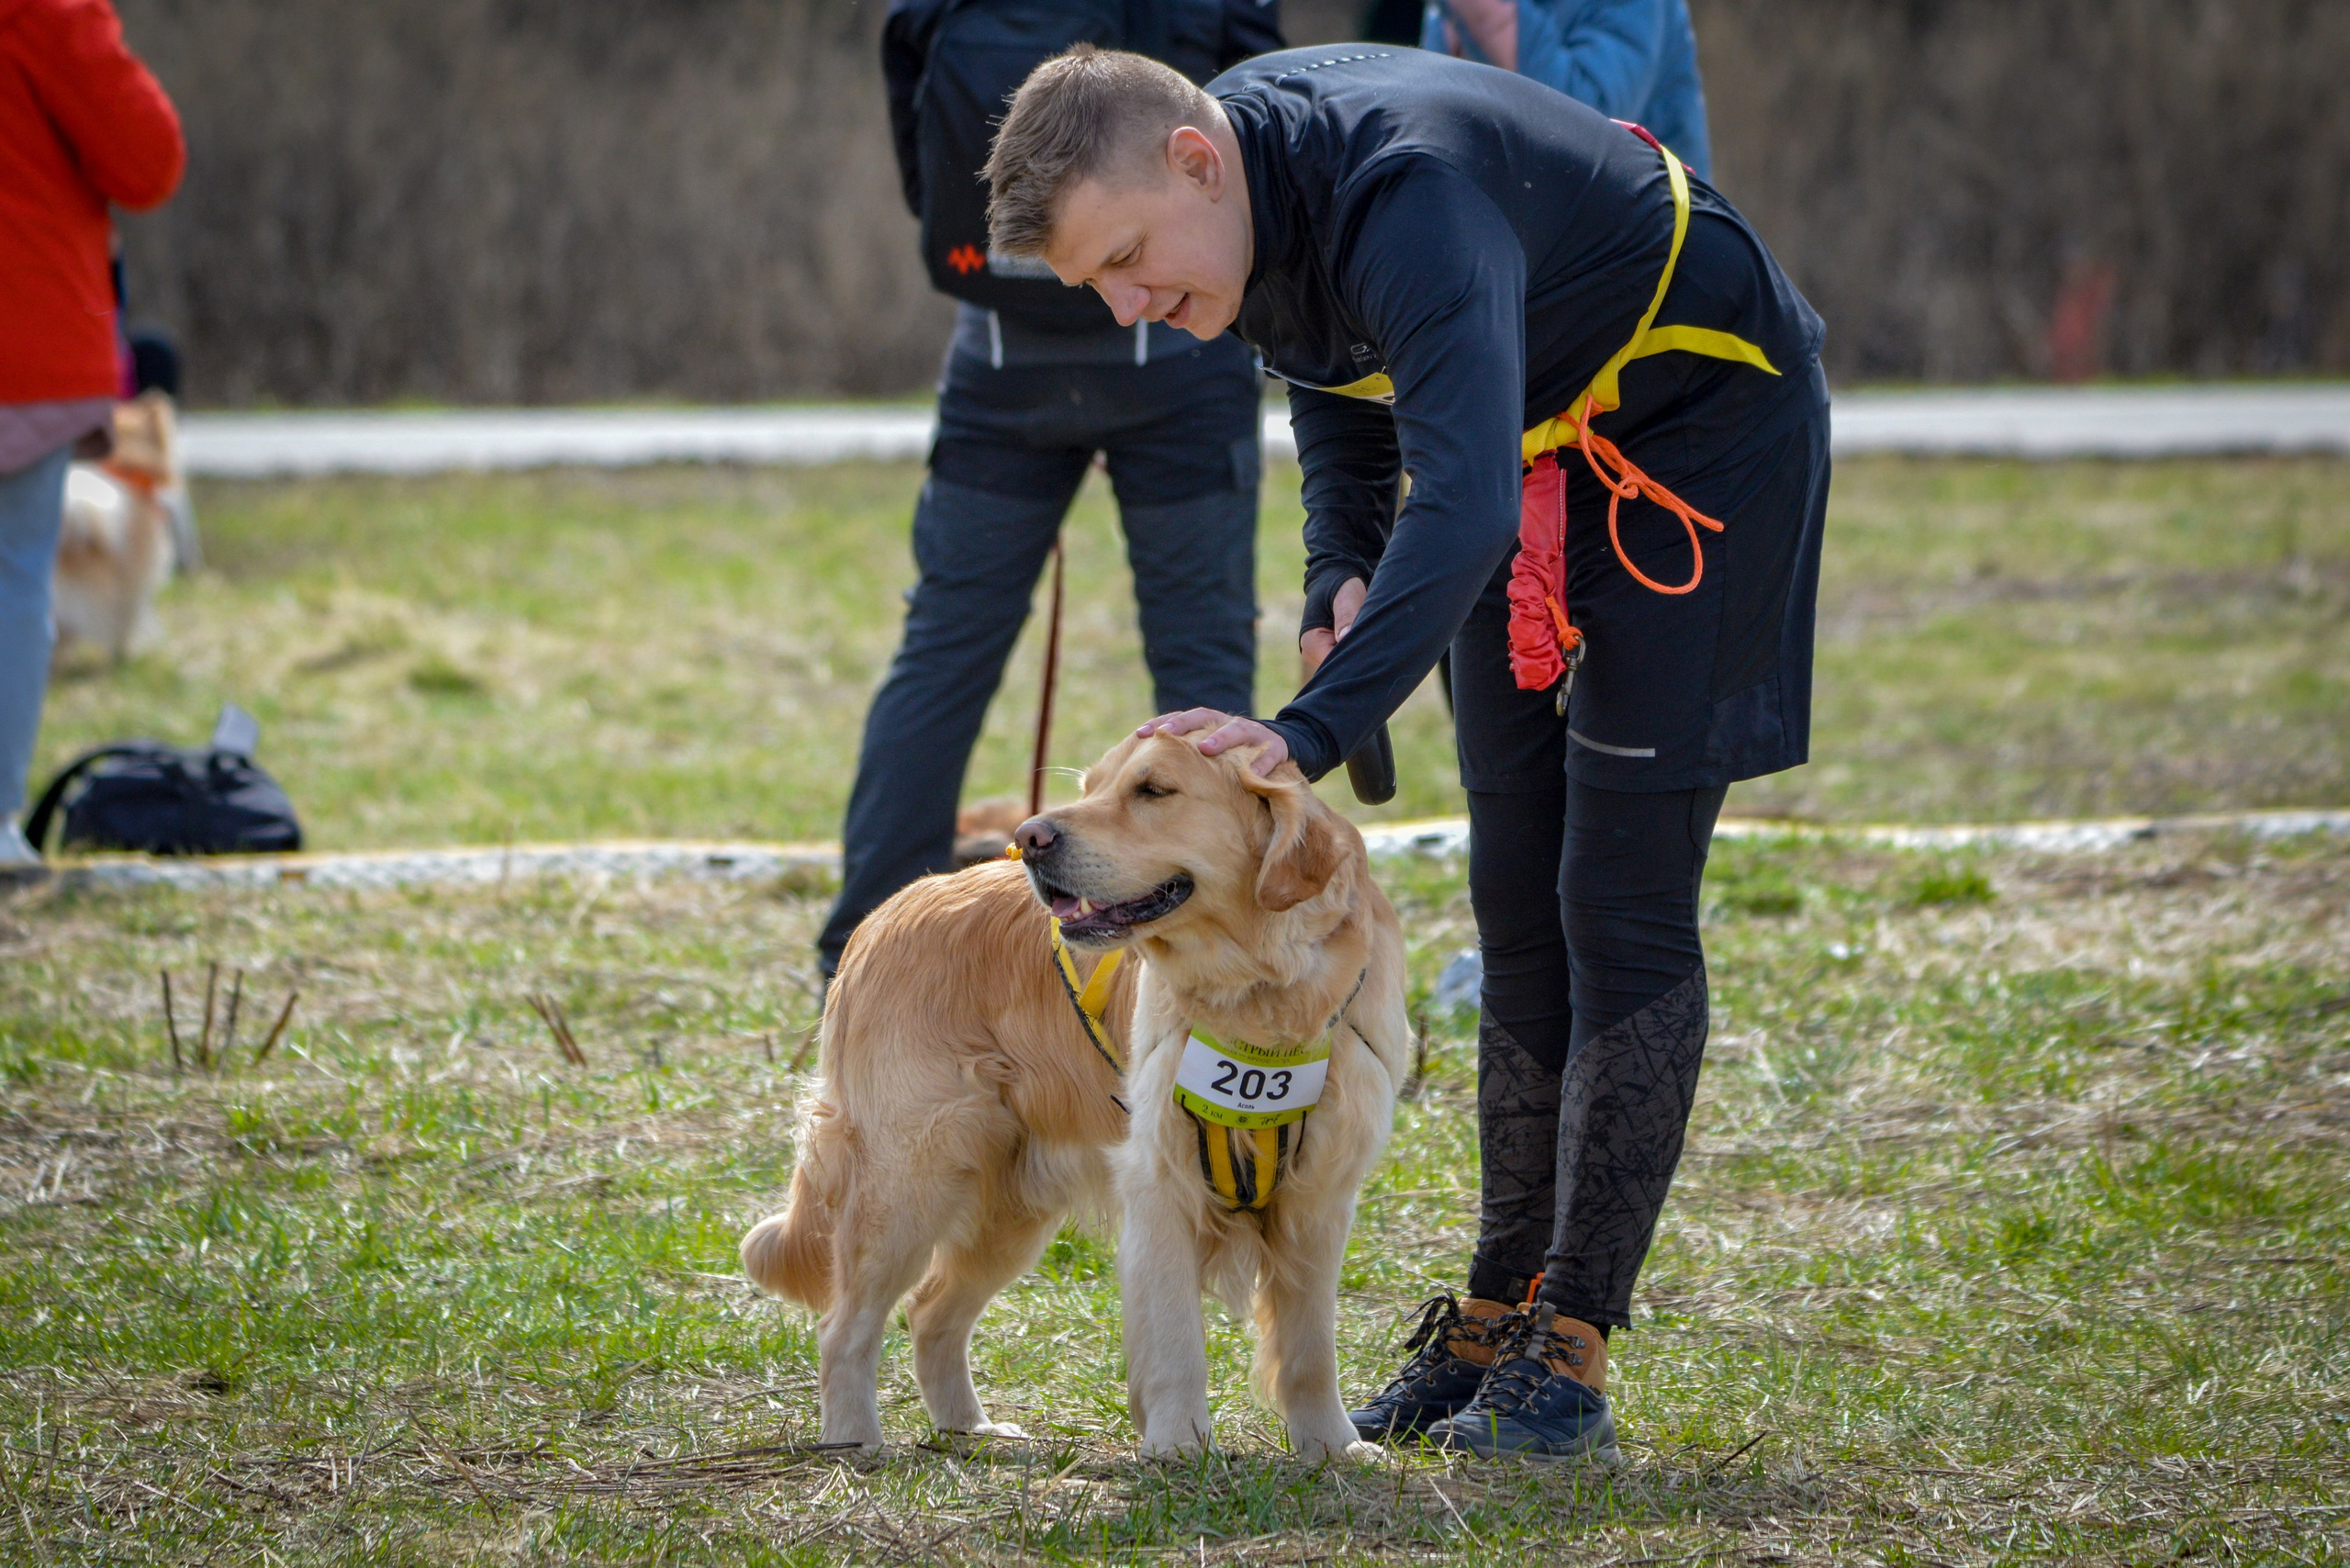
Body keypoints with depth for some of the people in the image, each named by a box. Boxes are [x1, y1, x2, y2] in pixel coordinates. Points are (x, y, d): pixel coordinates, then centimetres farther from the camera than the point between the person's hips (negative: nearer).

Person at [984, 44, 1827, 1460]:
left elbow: (1464, 502, -48)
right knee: (1519, 907, 8)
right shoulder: (1247, 181, -9)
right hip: (1536, 453, 9)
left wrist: (1316, 729, -57)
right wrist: (1343, 568, -5)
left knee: (1622, 909, -11)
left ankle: (1567, 1358, -10)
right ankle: (1502, 1312, 14)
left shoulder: (1410, 197, -37)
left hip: (1706, 427, -9)